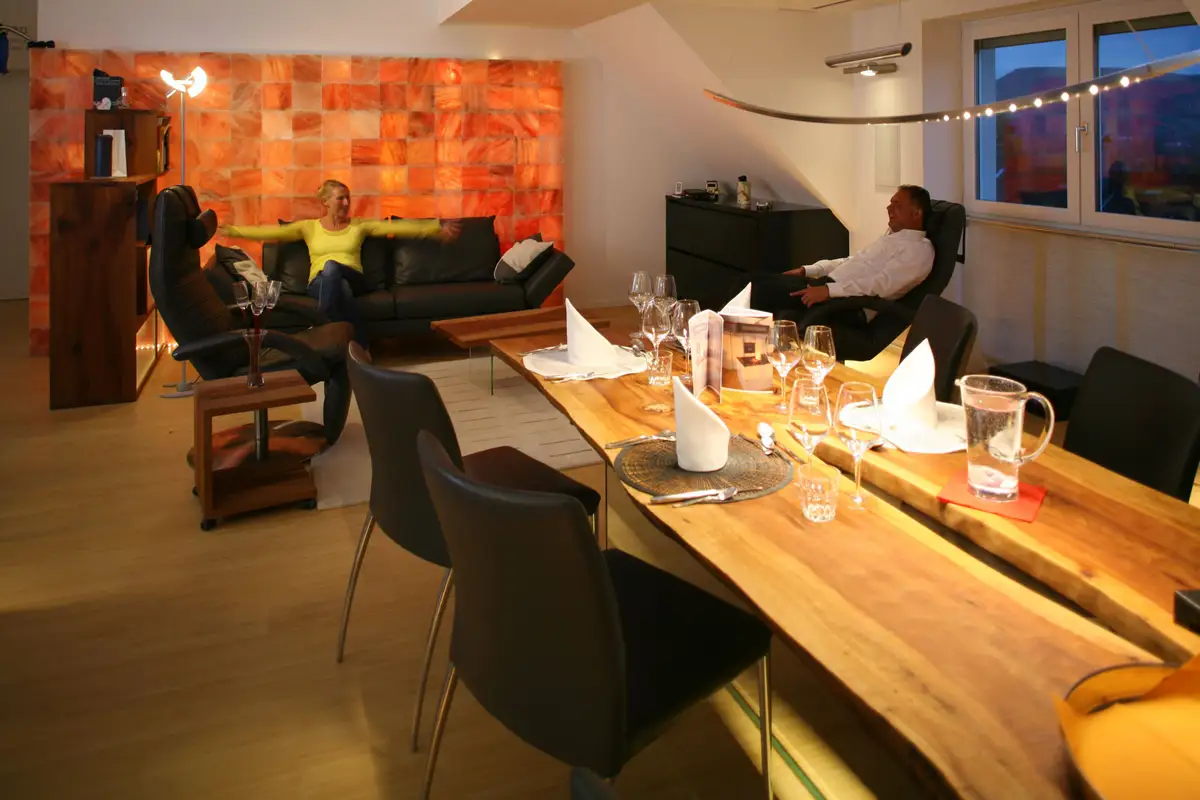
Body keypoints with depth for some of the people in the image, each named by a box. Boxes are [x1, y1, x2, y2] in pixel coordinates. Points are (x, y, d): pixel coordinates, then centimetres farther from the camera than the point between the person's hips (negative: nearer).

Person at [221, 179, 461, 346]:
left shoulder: (359, 225, 15)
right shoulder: (309, 227, 15)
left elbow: (396, 227, 7)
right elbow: (271, 231, 9)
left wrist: (437, 227, -1)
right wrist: (232, 230, 0)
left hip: (353, 280, 0)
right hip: (320, 283, 0)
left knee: (331, 267, -35)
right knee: (340, 289, -39)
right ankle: (358, 347, -40)